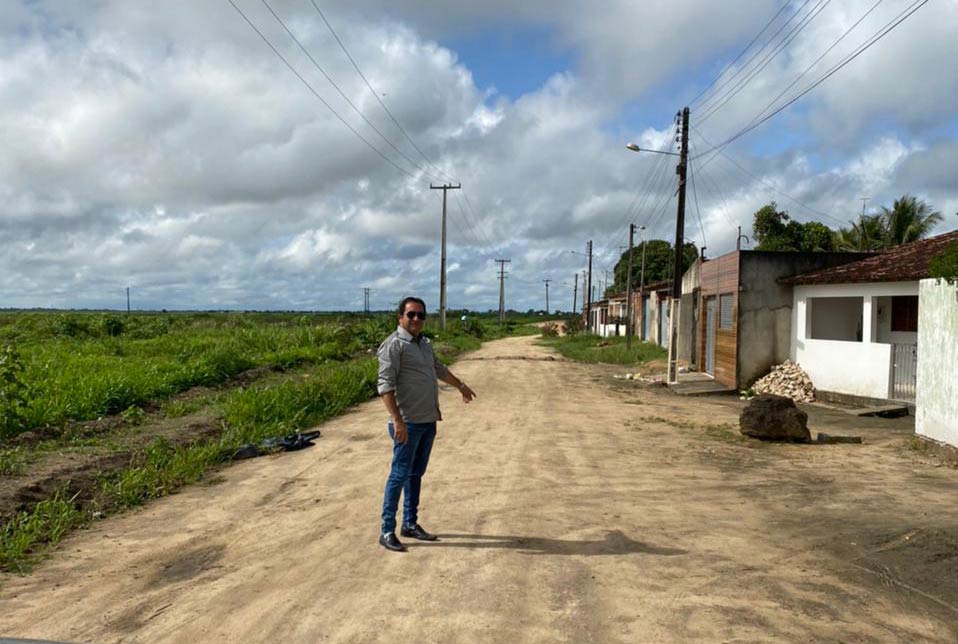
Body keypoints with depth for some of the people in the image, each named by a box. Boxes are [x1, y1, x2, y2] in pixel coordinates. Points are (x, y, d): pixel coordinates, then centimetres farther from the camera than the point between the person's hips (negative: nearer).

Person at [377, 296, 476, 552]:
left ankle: (410, 524, 24)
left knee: (416, 474, 14)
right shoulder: (394, 345, -12)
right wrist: (397, 420, -27)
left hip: (428, 420, 8)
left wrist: (461, 386, 44)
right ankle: (387, 531, 4)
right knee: (400, 474, -4)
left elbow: (439, 368, 32)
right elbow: (385, 384, -20)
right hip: (408, 423, -8)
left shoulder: (425, 343, 14)